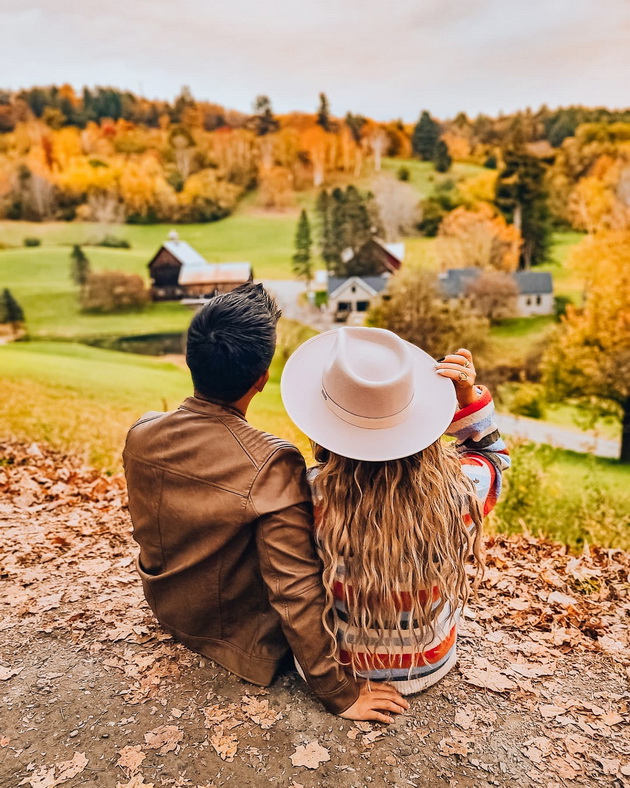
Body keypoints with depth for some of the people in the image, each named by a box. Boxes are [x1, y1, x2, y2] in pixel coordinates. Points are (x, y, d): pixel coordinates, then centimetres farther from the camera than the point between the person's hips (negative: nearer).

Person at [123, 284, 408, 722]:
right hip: (238, 633, -6)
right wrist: (339, 693, -16)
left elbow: (149, 532, 2)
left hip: (168, 611, 6)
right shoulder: (272, 464, -35)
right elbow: (295, 592, -30)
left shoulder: (140, 435, -16)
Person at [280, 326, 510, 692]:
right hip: (431, 667, 2)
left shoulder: (312, 496, -35)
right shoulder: (461, 489, -30)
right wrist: (468, 397, -18)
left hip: (340, 669, -1)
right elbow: (492, 453, -3)